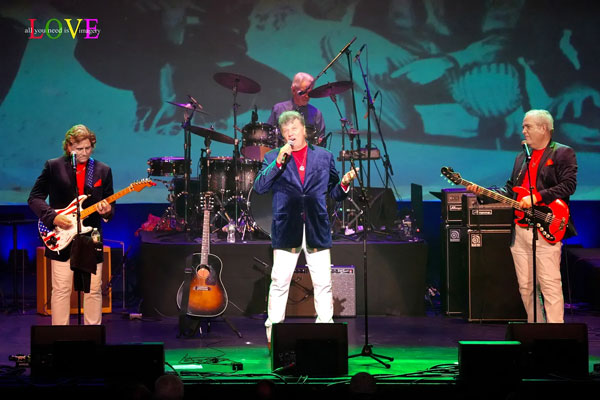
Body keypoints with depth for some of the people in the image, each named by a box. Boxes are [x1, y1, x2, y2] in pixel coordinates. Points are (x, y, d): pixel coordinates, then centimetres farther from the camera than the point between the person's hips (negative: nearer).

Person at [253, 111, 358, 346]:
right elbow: (259, 187, -5)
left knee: (323, 283, 2)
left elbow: (334, 194, 14)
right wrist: (279, 162, -13)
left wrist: (344, 184, -8)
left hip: (317, 229, 1)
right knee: (279, 283, -2)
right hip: (286, 230, -1)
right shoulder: (273, 158, 9)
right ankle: (273, 334, 5)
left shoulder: (324, 157, 12)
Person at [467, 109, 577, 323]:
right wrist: (484, 192, 10)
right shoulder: (521, 157, 23)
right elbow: (511, 189, 24)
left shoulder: (563, 153, 0)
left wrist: (536, 197, -17)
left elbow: (568, 185, -12)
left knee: (549, 284, -11)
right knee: (525, 285, 7)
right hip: (520, 230, 7)